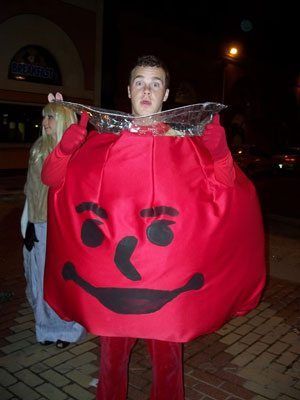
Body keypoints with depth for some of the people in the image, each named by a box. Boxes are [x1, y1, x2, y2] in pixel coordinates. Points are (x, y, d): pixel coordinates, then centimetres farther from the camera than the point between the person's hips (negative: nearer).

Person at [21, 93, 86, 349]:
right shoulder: (39, 148, 7)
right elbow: (32, 191, 11)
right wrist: (30, 224, 10)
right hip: (41, 225, 5)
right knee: (43, 277, 13)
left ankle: (68, 329, 25)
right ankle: (47, 327, 32)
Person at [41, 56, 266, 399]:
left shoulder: (185, 142, 0)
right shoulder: (102, 138, 2)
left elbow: (226, 192, -9)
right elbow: (52, 177, -3)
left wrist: (216, 142, -21)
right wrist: (72, 133, -16)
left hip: (166, 273, 0)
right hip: (109, 269, 1)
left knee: (167, 355, 17)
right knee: (112, 353, 20)